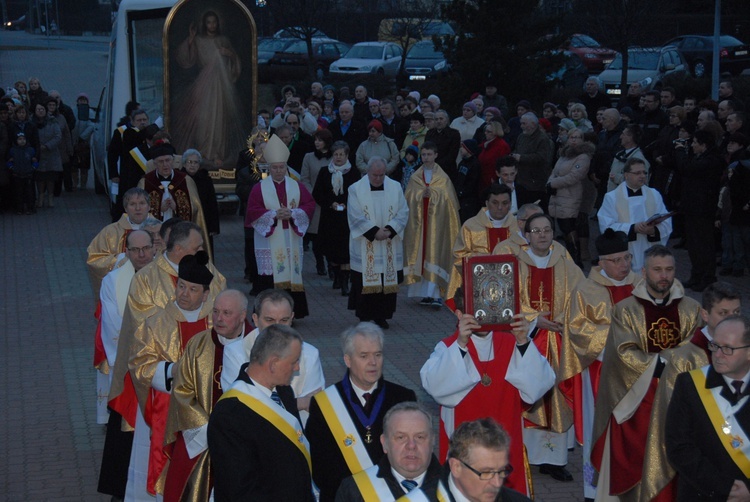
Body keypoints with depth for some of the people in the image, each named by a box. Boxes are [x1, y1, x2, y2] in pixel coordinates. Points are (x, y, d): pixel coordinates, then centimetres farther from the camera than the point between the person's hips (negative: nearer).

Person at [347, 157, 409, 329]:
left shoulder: (395, 188, 4)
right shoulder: (356, 189, -3)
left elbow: (403, 213, 0)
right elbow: (356, 217, -9)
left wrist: (389, 230, -15)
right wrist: (375, 231, -17)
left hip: (390, 248, 2)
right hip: (365, 248, -2)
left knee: (388, 281, 3)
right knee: (365, 281, -1)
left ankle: (381, 316, 12)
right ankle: (365, 316, 9)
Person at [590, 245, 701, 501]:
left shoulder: (691, 309, 8)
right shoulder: (626, 309, 1)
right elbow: (626, 353, -8)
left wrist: (659, 359, -14)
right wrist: (661, 364, -14)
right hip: (637, 395, -2)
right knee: (637, 459, -5)